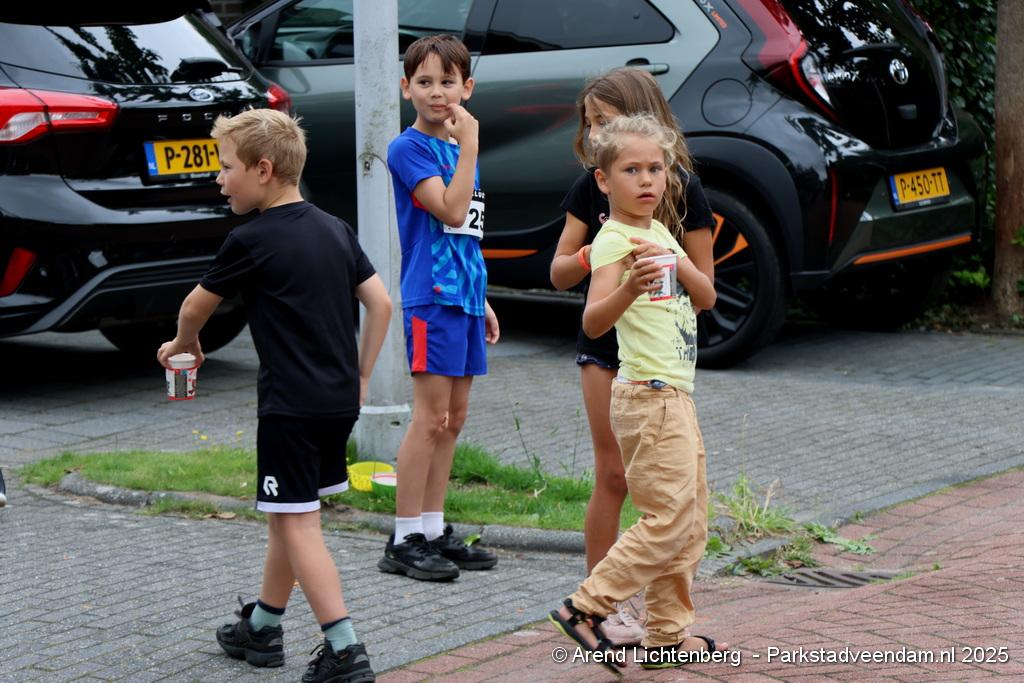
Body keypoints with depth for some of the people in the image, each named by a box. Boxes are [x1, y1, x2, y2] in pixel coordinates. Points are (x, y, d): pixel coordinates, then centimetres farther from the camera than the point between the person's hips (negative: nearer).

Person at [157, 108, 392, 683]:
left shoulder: (252, 241, -10)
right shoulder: (336, 230, 10)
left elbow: (198, 305, 4)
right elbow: (381, 303, 10)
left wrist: (183, 344, 25)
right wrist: (360, 377, 15)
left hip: (292, 404, -8)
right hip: (340, 399, 8)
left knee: (296, 523, -5)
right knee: (288, 517, 19)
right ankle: (262, 627, 31)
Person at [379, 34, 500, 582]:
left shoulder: (459, 148, 17)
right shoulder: (409, 148, -8)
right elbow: (450, 211, -20)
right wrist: (469, 146, -19)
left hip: (464, 297, 8)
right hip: (430, 296, -8)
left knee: (453, 418, 10)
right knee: (431, 417, -9)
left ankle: (434, 531, 17)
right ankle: (404, 541, -5)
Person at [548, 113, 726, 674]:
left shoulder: (660, 234, 14)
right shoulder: (613, 241, -14)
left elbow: (706, 298, 6)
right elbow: (593, 322, -27)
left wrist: (678, 262, -13)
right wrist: (628, 291, -46)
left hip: (675, 395, 9)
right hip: (647, 396, -9)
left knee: (690, 522, 12)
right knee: (669, 518, -12)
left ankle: (668, 636, 18)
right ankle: (585, 607, -6)